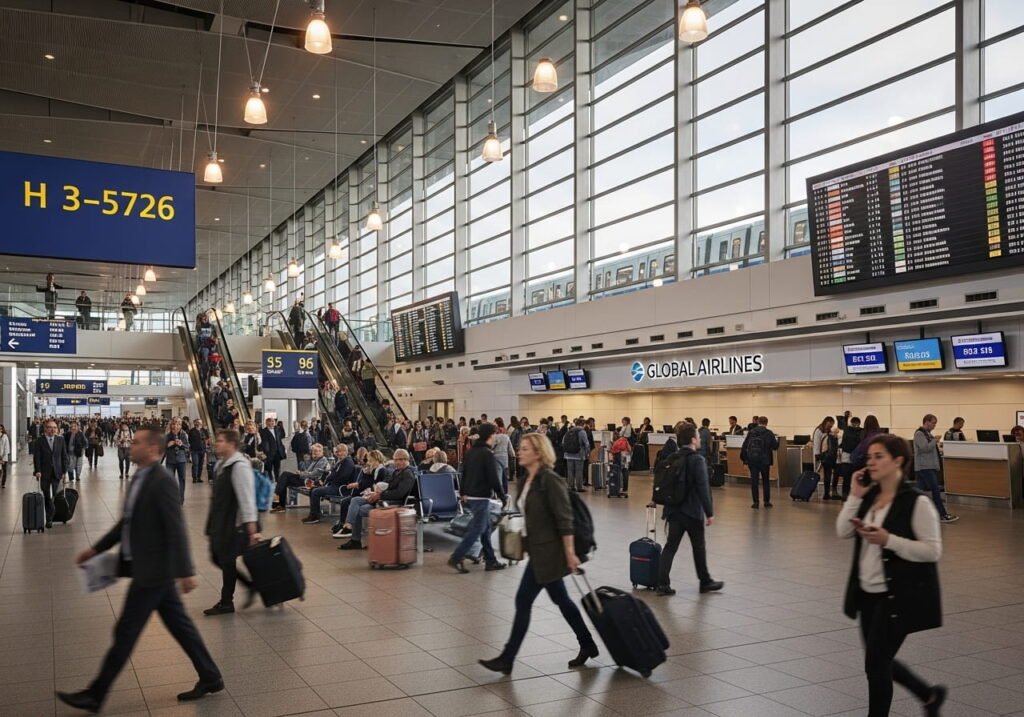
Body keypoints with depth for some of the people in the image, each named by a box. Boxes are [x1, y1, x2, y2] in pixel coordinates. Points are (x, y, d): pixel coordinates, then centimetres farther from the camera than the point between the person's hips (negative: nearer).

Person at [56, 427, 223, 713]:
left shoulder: (162, 481, -19)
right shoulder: (139, 478, 9)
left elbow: (176, 529, -22)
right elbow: (128, 521, 19)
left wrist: (185, 571, -22)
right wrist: (96, 548, 19)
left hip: (152, 570, -9)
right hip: (147, 568, 9)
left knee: (126, 632, 3)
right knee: (179, 625, 14)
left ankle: (95, 696, 15)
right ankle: (210, 678, 24)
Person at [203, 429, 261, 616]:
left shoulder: (240, 466, -21)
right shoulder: (222, 464, 9)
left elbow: (247, 499, -24)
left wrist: (253, 530, -25)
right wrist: (213, 522, 22)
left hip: (233, 523, -10)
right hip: (220, 522, 10)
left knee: (227, 560, 3)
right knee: (218, 558, 15)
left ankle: (226, 602, 19)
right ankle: (250, 585, 27)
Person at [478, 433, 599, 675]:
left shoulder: (550, 480, -18)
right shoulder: (528, 479, 8)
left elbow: (564, 520, -20)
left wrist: (570, 553, -21)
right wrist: (525, 538, 19)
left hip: (548, 551, -9)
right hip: (540, 550, 9)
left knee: (523, 600, -4)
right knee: (561, 600, 17)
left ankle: (507, 659, 5)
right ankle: (588, 646, 31)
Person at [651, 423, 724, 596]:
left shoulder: (673, 458, 6)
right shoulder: (698, 460, -15)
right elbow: (703, 489, -18)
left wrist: (655, 499, 27)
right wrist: (709, 513, -13)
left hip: (673, 509, 5)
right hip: (692, 511, -5)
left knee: (671, 545, 6)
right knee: (698, 547, 11)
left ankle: (663, 584, 0)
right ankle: (705, 582, 26)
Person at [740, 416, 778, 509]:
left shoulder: (750, 432, 1)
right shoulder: (769, 433, -5)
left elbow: (744, 446, 0)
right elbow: (775, 446, -2)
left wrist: (743, 458, 7)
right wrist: (777, 441, 19)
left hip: (752, 460, 1)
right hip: (764, 460, -1)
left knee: (754, 481, 4)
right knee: (766, 481, 13)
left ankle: (756, 502, 2)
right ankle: (767, 501, 14)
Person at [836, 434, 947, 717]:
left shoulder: (917, 502, -14)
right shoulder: (869, 496, 5)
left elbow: (933, 551, -15)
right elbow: (843, 532, 0)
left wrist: (888, 540, -24)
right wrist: (854, 496, -7)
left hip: (899, 597, -7)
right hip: (868, 594, 7)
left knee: (876, 664, -2)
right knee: (880, 661, 18)